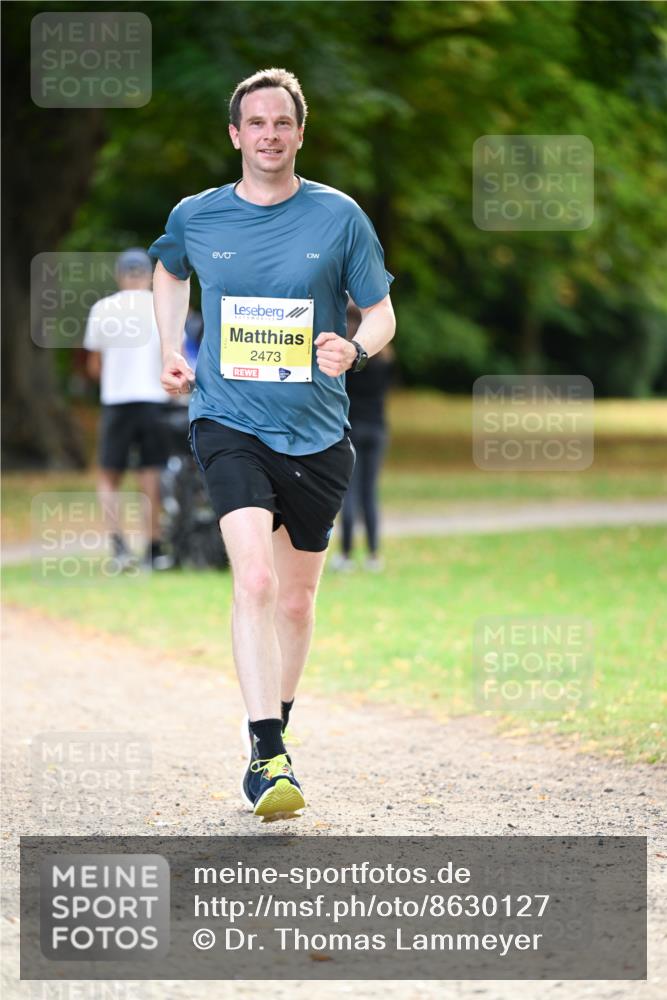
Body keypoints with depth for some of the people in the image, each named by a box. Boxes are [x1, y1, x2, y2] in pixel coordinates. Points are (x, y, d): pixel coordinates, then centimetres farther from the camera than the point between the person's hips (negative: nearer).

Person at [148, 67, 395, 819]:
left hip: (316, 433, 2)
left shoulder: (339, 216, -1)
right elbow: (168, 271, 25)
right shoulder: (196, 218, 1)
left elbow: (381, 311, 4)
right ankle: (266, 756, -26)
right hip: (229, 424, -2)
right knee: (255, 579, -22)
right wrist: (171, 353, 15)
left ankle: (272, 726, 36)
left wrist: (357, 349, -17)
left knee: (296, 599, 12)